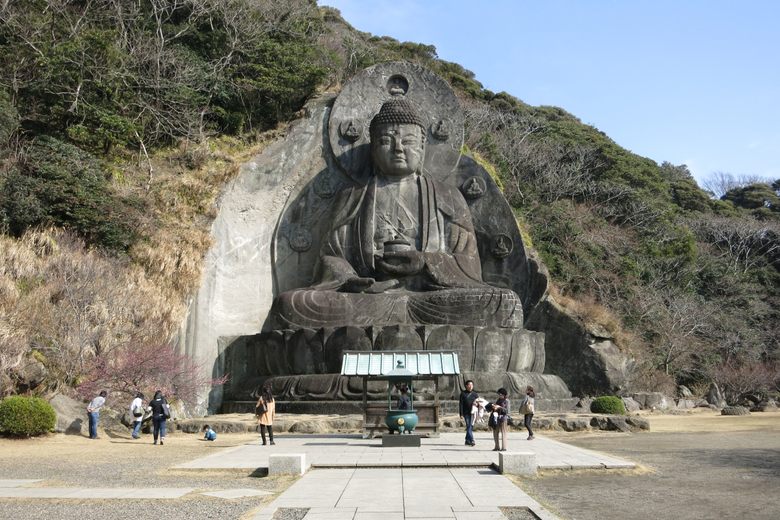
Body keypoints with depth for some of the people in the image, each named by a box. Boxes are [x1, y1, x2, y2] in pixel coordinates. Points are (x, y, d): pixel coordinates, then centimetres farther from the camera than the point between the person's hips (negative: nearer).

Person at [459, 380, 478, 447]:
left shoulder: (475, 394, 12)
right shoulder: (463, 394, 4)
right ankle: (471, 440, -16)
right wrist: (461, 414, -6)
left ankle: (467, 441, 14)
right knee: (469, 426, -10)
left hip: (473, 413, 2)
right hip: (466, 413, -2)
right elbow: (461, 404, 1)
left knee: (470, 426, 2)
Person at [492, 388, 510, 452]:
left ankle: (504, 447, -5)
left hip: (504, 417, -7)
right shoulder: (498, 400, 14)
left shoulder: (506, 401, -5)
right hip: (497, 418, 7)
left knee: (503, 433, -7)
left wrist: (499, 407, -18)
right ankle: (496, 447, 16)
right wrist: (494, 407, -4)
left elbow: (507, 410, -11)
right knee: (495, 432, 7)